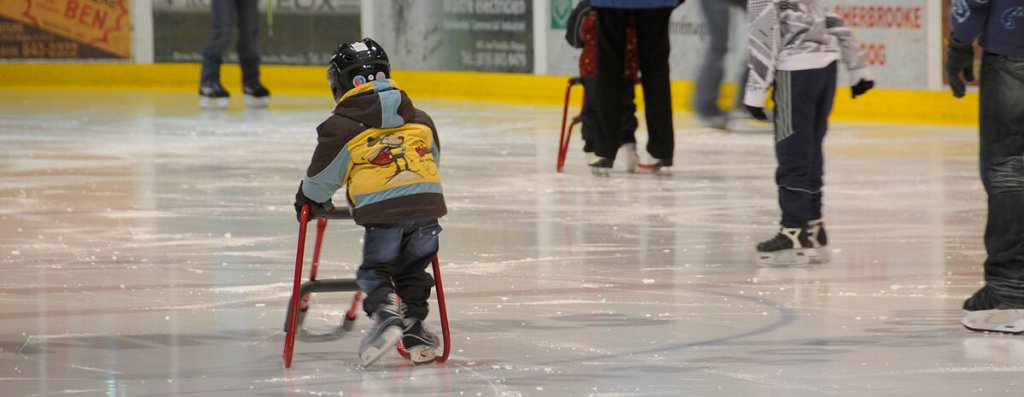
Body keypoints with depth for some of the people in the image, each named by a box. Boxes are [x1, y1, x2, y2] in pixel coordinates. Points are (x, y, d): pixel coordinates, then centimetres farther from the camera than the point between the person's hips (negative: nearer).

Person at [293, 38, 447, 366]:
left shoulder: (341, 126, 3)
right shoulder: (419, 119, 19)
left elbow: (322, 176, 9)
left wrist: (309, 202, 30)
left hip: (383, 209, -4)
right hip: (427, 202, 4)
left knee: (375, 271, 10)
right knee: (413, 270, 20)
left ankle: (386, 312, -15)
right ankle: (415, 332, 12)